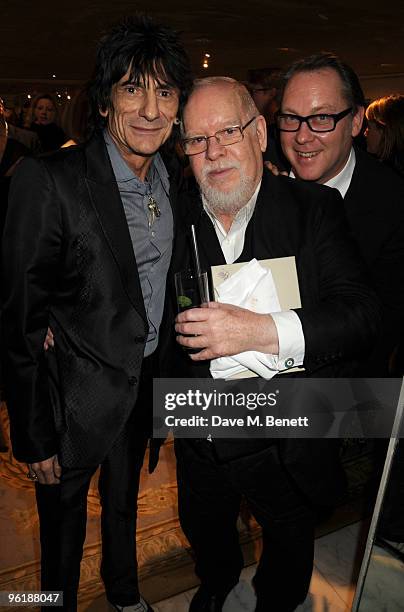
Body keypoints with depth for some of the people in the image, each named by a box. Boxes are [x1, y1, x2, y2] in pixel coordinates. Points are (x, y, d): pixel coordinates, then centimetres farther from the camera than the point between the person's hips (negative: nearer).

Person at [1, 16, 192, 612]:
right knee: (64, 522, 19)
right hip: (79, 394, -6)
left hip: (148, 382, 6)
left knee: (125, 500, 30)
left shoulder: (174, 180, -2)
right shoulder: (49, 181, -23)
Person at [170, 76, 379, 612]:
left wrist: (262, 331, -37)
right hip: (199, 443, 3)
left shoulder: (315, 209, -15)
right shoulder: (175, 218, -6)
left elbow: (361, 313, -25)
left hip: (285, 447, -2)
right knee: (204, 532, 30)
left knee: (287, 549, 25)